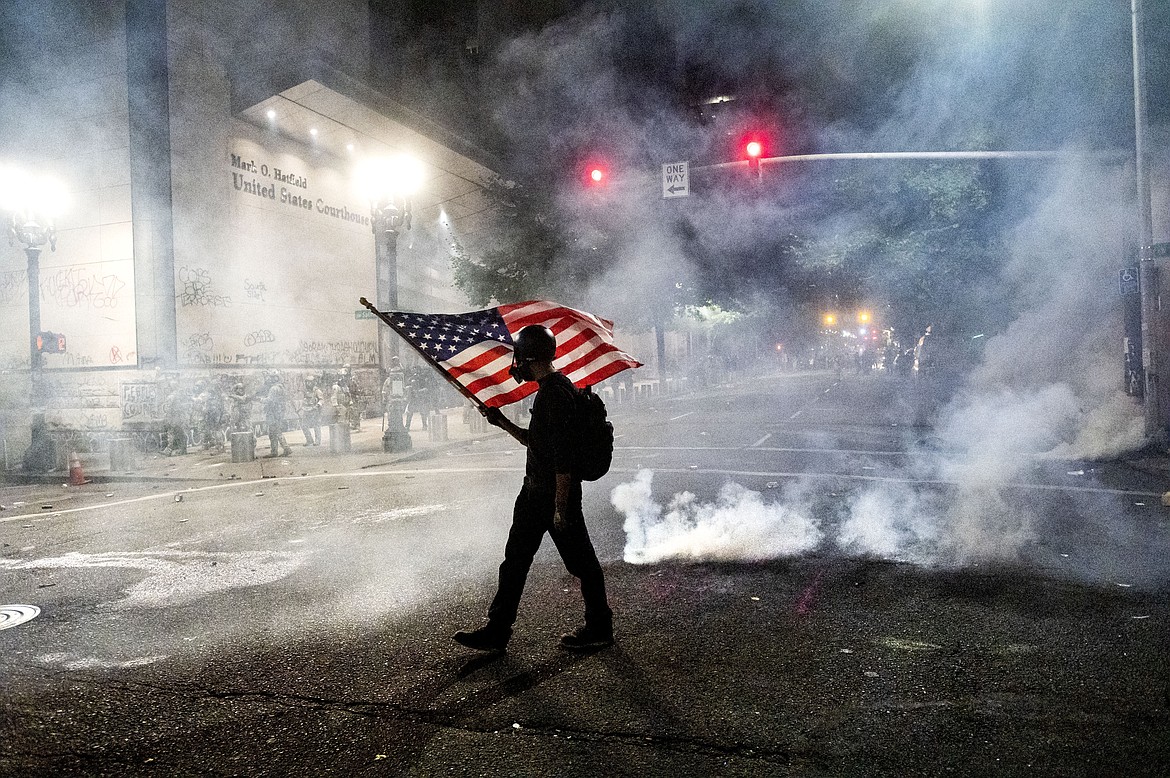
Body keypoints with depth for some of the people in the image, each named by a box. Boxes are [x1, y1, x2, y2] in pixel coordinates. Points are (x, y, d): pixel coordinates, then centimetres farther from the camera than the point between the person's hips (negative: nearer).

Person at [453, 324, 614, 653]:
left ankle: (600, 628, 19)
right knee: (516, 558, 12)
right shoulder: (547, 391, 13)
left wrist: (560, 507, -24)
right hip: (535, 491, 11)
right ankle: (496, 631, 21)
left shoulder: (556, 394, -19)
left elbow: (563, 456, -24)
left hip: (556, 492, -11)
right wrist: (502, 422, 16)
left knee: (581, 562, 4)